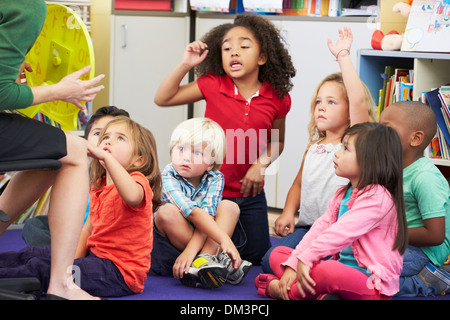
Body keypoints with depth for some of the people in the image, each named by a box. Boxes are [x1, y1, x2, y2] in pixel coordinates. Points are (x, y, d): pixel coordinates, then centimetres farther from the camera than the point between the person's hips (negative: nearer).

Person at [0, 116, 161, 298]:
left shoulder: (137, 181, -13)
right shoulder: (99, 187, 17)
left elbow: (132, 196, -40)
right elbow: (89, 228, 19)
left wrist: (106, 156, -42)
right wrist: (73, 260, 5)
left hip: (119, 272, -9)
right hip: (96, 256, 9)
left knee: (40, 268, -22)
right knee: (31, 254, 11)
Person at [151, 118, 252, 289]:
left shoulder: (215, 179, -4)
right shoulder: (168, 177, -16)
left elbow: (208, 215, -20)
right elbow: (193, 213, -29)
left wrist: (190, 250, -36)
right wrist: (224, 240, -40)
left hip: (202, 239, 3)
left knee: (229, 207, -15)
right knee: (166, 212, -31)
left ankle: (204, 261, -35)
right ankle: (217, 259, -29)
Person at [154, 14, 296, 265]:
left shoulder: (277, 99, -9)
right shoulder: (212, 86, -11)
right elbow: (163, 99, -6)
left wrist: (262, 163, -12)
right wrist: (185, 66, -16)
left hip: (250, 194, 2)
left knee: (257, 257, 14)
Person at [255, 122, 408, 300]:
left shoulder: (378, 197, -16)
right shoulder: (342, 194, 15)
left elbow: (341, 232, -27)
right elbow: (321, 227, 6)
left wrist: (305, 259, -31)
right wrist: (293, 265, -5)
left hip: (372, 285, -9)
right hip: (341, 269, 9)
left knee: (325, 271, -39)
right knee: (278, 253, 10)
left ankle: (286, 291, -9)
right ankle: (322, 293, -16)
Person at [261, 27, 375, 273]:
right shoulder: (314, 146, 17)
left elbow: (359, 100, -21)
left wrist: (343, 56, -17)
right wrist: (288, 213, 8)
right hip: (306, 227, 6)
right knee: (270, 262, -17)